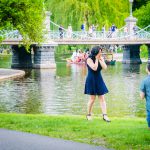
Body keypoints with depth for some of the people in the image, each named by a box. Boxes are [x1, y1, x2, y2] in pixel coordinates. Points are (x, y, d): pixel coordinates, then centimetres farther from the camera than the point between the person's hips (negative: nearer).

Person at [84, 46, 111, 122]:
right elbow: (94, 68, -25)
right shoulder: (89, 59, -12)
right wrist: (96, 59, -17)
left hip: (99, 80, 5)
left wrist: (99, 59, -13)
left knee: (102, 98, -2)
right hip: (91, 80, -5)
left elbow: (105, 67, -10)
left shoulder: (101, 58, 3)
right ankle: (88, 114, 17)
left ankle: (105, 115, -5)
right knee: (92, 99, 0)